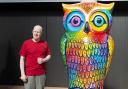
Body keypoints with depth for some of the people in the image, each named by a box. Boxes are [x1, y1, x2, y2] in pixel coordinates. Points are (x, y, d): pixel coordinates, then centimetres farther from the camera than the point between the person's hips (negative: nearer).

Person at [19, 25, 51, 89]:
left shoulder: (45, 43, 4)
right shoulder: (26, 43, -3)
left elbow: (49, 55, 16)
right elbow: (22, 59, -3)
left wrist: (43, 60, -8)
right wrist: (22, 74, -8)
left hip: (41, 74, 2)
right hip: (29, 74, -2)